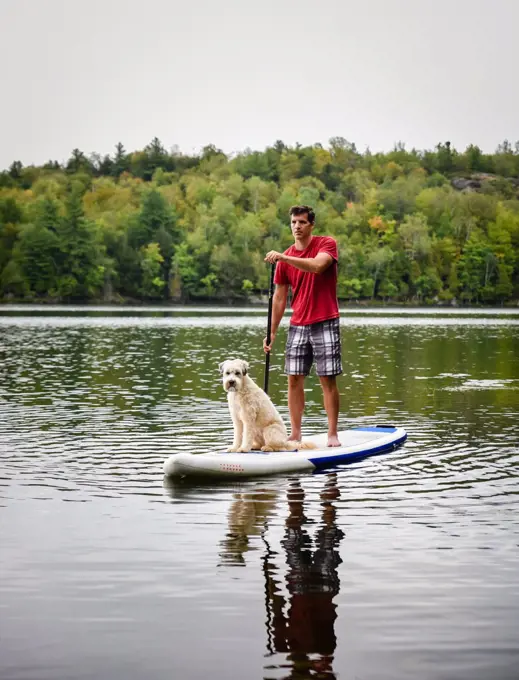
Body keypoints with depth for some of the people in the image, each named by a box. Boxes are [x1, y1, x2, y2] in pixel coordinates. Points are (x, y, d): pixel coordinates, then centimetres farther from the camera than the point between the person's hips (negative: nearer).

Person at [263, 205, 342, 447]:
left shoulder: (327, 244, -4)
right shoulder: (284, 258, 8)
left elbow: (317, 266, -26)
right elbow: (279, 297, 10)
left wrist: (283, 257, -29)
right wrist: (272, 332, 7)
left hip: (325, 323, -4)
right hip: (297, 325, 4)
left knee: (328, 380, -3)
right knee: (294, 379, 2)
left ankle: (332, 434, 2)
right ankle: (295, 433, 9)